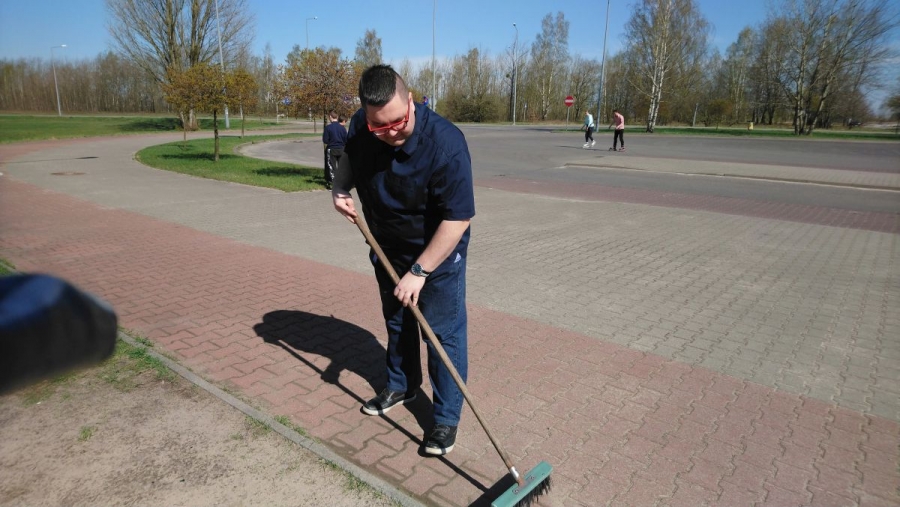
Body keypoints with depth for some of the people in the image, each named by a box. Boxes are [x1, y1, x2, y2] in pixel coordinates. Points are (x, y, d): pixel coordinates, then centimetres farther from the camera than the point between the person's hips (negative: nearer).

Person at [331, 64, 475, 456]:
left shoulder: (445, 143, -33)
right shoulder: (361, 127, -15)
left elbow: (458, 219, -30)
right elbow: (349, 157, 10)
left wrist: (419, 271, -28)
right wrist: (340, 188, -11)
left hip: (438, 252, -6)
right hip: (388, 248, 6)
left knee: (444, 333, 0)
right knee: (397, 322, 21)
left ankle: (447, 417, 17)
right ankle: (402, 386, 44)